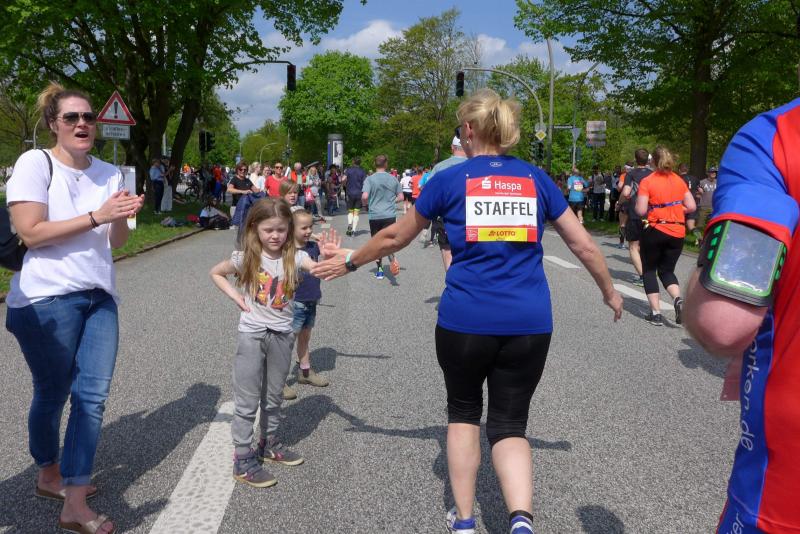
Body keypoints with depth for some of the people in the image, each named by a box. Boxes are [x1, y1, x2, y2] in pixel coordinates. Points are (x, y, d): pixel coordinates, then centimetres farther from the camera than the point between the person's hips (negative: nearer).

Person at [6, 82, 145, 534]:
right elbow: (31, 233, -14)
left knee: (93, 395, 0)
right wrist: (96, 215, -19)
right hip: (47, 297, -5)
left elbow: (116, 242, 10)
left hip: (99, 295, 5)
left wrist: (123, 218, -11)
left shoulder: (109, 173, 10)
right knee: (53, 394, 8)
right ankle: (50, 474, 33)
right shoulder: (36, 163, -5)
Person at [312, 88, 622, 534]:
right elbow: (584, 244, 12)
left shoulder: (451, 180, 2)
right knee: (510, 422, 12)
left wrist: (350, 262, 28)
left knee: (464, 411, 21)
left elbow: (395, 238, 11)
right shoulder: (536, 179, 8)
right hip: (529, 323, 2)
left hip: (465, 320, -1)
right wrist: (610, 292, 28)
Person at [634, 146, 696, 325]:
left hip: (655, 231, -4)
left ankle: (656, 313, 6)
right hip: (677, 232, 4)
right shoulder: (679, 180, 5)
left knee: (649, 270, 13)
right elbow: (691, 206, 4)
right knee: (667, 270, 18)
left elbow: (641, 211, -14)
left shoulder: (647, 181, -8)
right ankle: (678, 299, -10)